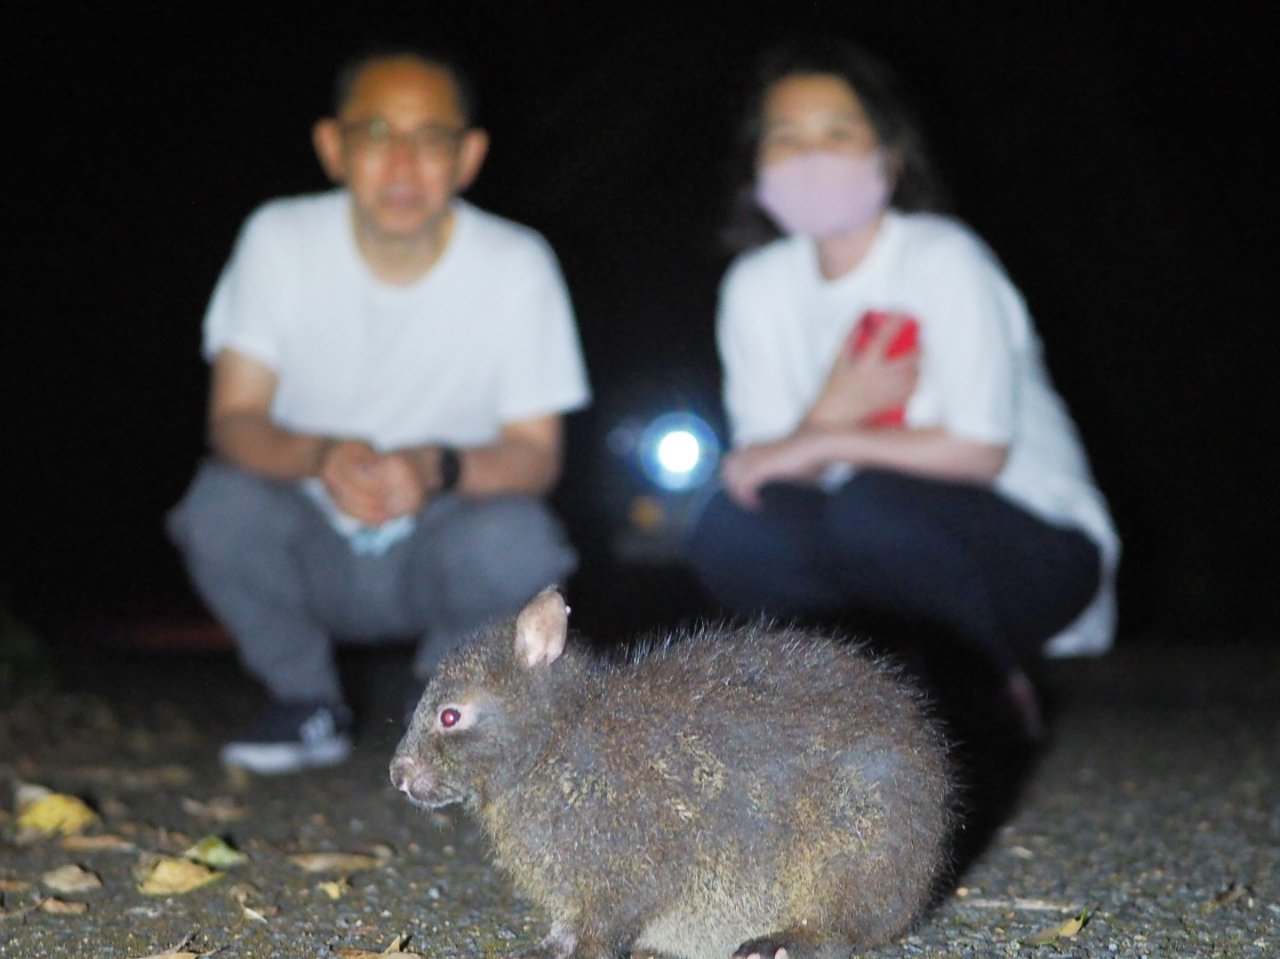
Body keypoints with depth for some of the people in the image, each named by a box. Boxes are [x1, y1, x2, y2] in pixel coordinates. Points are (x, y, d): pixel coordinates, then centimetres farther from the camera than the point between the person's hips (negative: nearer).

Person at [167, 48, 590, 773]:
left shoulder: (517, 264, -12)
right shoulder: (280, 241, -10)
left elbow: (537, 453, -12)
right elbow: (234, 419, -13)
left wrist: (438, 468, -34)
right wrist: (322, 457, -35)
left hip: (443, 548, -1)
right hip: (312, 554, 1)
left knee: (517, 541, -32)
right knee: (220, 505, -28)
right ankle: (309, 706, 0)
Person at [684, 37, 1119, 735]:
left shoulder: (944, 259, -12)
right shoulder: (756, 286, 3)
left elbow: (979, 450, -19)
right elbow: (766, 465, -4)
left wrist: (821, 443, -19)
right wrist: (832, 411, -24)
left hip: (1036, 548, -4)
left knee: (872, 504, -34)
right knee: (731, 529, -23)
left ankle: (997, 688, -7)